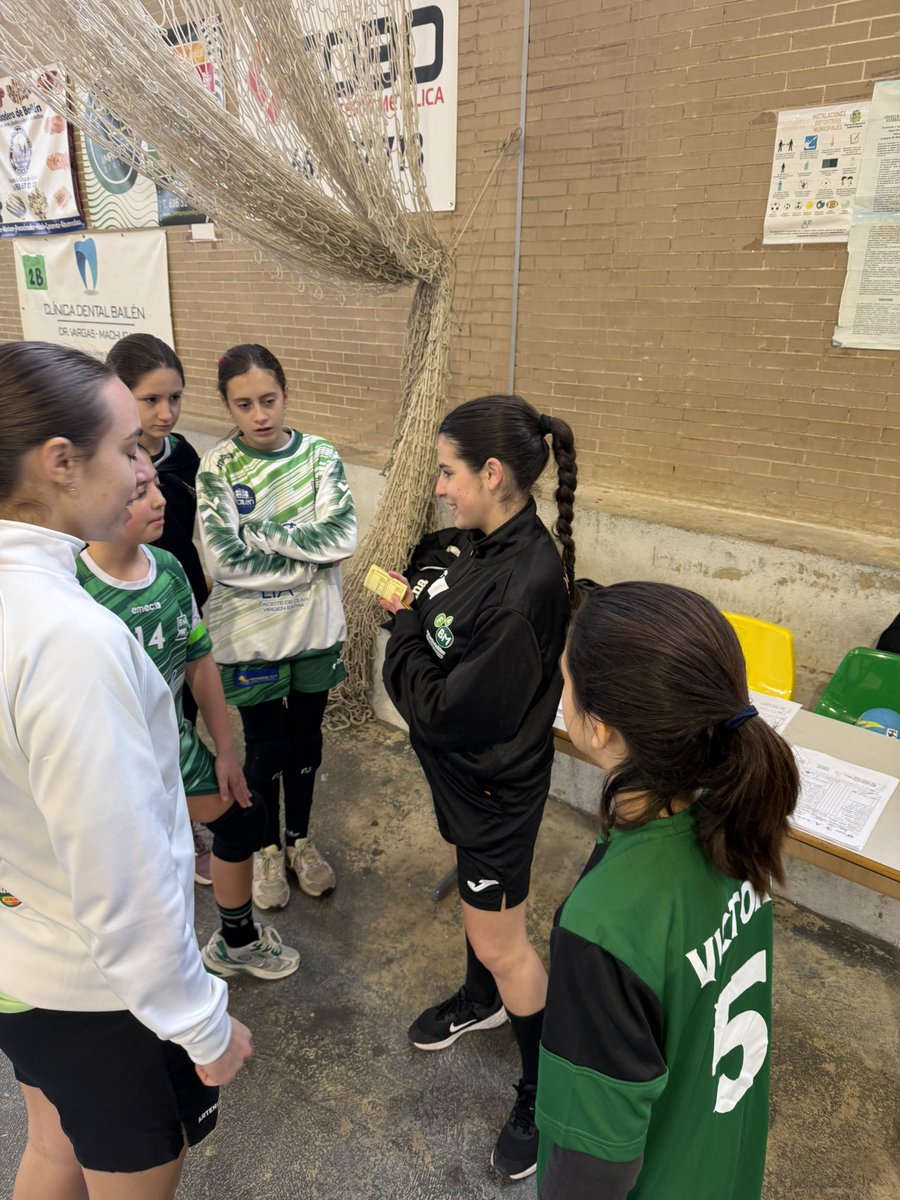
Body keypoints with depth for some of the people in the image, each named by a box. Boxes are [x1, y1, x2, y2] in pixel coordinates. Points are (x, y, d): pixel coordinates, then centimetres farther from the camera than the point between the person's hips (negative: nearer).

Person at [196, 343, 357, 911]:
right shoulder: (217, 467, -10)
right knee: (266, 747, 13)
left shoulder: (320, 455, -6)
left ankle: (300, 837, 42)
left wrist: (259, 529, -19)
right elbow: (225, 561, -19)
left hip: (314, 628, 2)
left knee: (306, 739, 17)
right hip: (249, 634, -2)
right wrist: (307, 558, -17)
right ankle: (267, 846, 39)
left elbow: (343, 537, -18)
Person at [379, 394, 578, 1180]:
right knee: (479, 907, 30)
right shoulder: (496, 546, -6)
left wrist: (403, 625, -17)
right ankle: (482, 1000, 58)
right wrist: (415, 609, -11)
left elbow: (445, 709, -29)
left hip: (495, 785, -9)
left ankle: (545, 1092, 36)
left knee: (501, 942, 11)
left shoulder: (524, 584, -34)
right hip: (465, 771, 9)